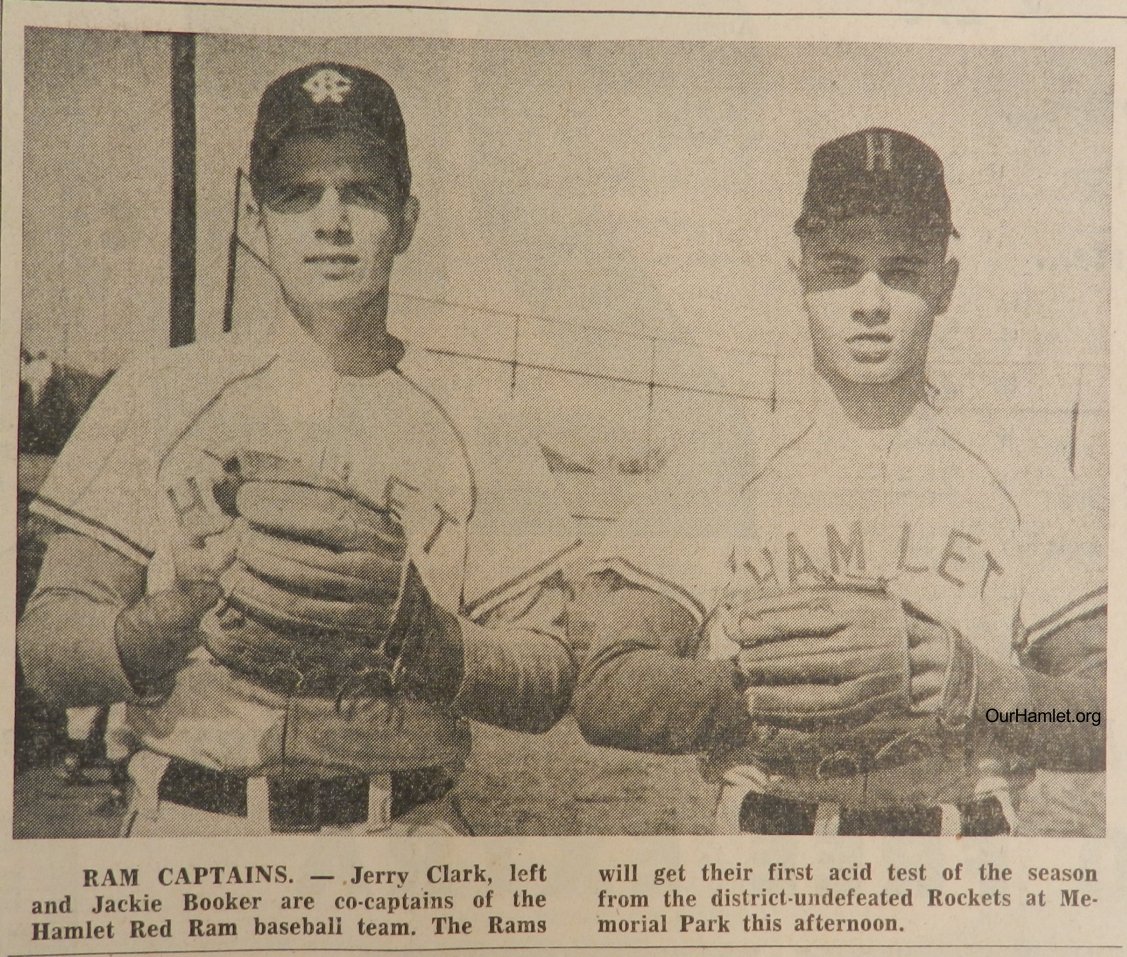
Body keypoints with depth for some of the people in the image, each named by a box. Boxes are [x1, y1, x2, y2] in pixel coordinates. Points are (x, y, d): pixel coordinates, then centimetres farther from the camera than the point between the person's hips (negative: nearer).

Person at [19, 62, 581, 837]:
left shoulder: (477, 430, 6)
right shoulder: (162, 395, 5)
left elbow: (548, 690, 1)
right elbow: (48, 648, 0)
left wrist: (409, 621, -16)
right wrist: (191, 611, -18)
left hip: (405, 834, 1)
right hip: (188, 830, 0)